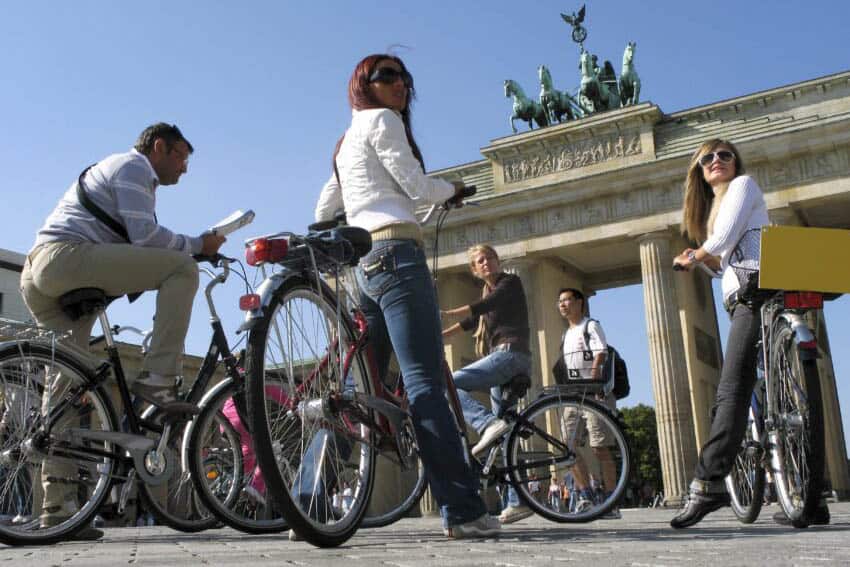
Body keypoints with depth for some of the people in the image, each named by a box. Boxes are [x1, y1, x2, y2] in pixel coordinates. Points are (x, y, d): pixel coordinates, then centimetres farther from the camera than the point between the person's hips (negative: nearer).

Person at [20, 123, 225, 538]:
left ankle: (56, 505, 8)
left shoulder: (115, 169, 34)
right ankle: (158, 378, -21)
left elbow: (135, 243, 29)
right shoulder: (134, 166, 4)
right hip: (66, 255, -10)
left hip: (37, 276, 10)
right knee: (182, 267, -15)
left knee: (68, 379, 8)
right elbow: (145, 235, -11)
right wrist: (198, 245, -1)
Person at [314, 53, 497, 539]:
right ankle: (463, 511, -19)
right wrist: (452, 188, 14)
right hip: (395, 254, -9)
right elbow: (417, 188, -3)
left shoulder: (347, 141, 29)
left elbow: (323, 209, 30)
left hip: (362, 264, 9)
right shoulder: (382, 120, 2)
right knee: (426, 384, -16)